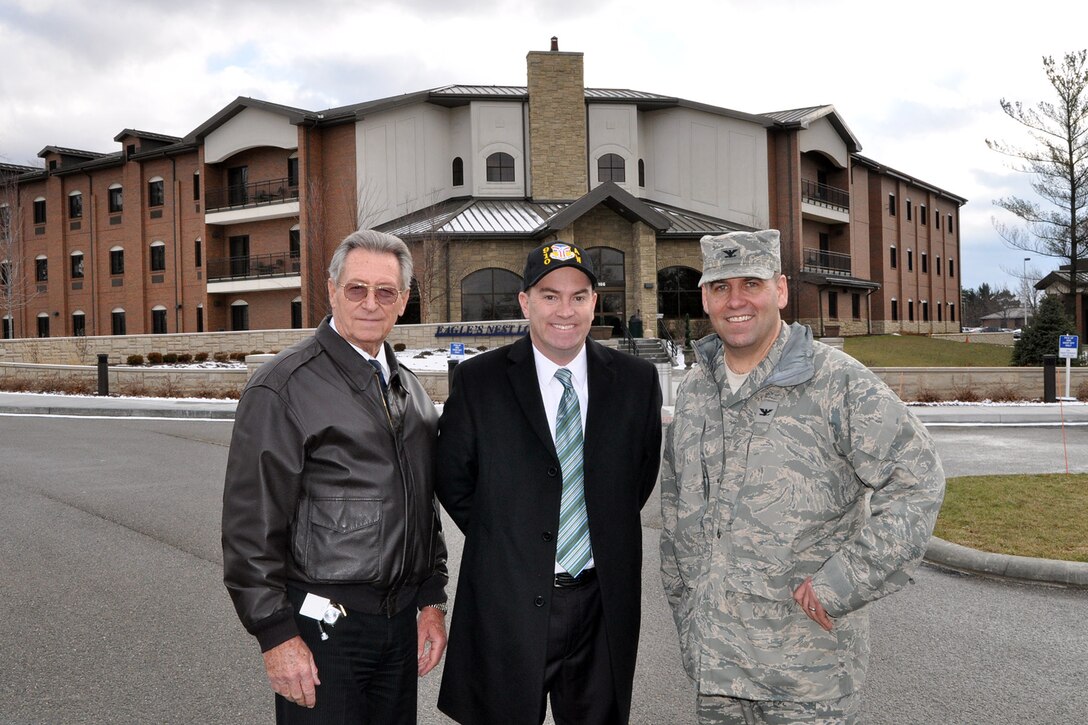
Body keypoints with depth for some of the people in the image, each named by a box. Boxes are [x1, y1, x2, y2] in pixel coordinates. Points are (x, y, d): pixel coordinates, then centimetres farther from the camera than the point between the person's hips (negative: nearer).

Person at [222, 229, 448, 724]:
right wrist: (276, 635, -14)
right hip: (322, 626, -6)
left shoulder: (409, 389, 11)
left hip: (401, 620, 6)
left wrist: (432, 601, 12)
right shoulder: (283, 387, -11)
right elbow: (250, 524, -13)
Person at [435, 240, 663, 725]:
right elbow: (452, 479, 1)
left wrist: (604, 535, 6)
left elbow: (643, 473, 11)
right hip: (509, 603, -2)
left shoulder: (636, 380, 0)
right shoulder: (478, 381, -6)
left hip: (603, 599, 2)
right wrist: (501, 541, 1)